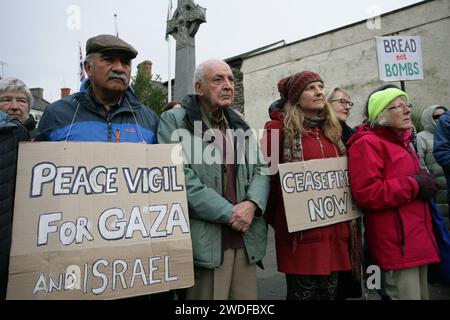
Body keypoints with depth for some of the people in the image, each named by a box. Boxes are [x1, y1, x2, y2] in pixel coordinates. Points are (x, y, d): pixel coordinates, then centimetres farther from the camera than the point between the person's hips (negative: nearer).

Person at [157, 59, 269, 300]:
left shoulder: (239, 124, 17)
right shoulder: (174, 121, -4)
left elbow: (259, 169, 11)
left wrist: (252, 203, -10)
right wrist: (228, 213, -15)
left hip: (246, 238, 6)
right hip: (205, 240, -6)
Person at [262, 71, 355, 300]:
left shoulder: (331, 129, 15)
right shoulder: (280, 128, -6)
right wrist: (275, 218, -7)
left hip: (334, 227, 6)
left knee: (329, 292, 15)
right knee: (301, 292, 3)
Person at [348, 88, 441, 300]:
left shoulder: (401, 141, 18)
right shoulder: (367, 144, -12)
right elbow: (366, 194, -23)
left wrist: (424, 182, 11)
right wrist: (415, 185, -17)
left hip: (417, 238, 10)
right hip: (396, 243, -10)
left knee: (421, 293, 19)